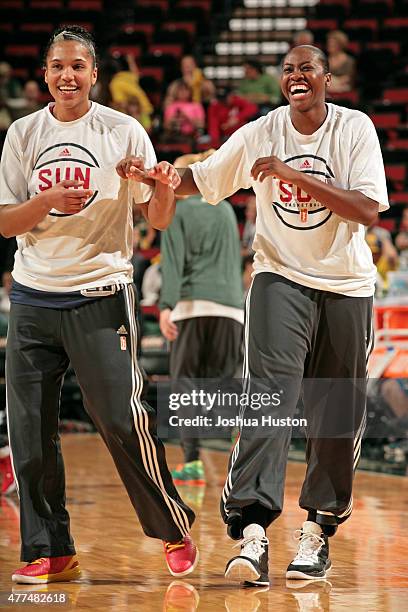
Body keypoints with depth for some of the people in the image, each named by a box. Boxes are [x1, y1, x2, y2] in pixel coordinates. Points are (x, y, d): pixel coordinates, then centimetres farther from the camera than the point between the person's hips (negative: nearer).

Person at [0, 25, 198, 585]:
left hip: (101, 294, -3)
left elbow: (159, 220, 1)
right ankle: (50, 553, 10)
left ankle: (175, 532, 10)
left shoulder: (123, 132, 0)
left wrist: (165, 187, -21)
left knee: (123, 422, -8)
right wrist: (47, 201, -15)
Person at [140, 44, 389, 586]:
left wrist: (297, 175, -25)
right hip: (281, 278, 0)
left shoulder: (355, 129, -7)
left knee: (337, 417, 5)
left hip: (346, 286, 0)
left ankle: (318, 530, 21)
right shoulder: (261, 134, -2)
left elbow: (368, 209, -18)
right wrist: (161, 177, -13)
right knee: (269, 395, -19)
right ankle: (252, 530, -28)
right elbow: (203, 178, 8)